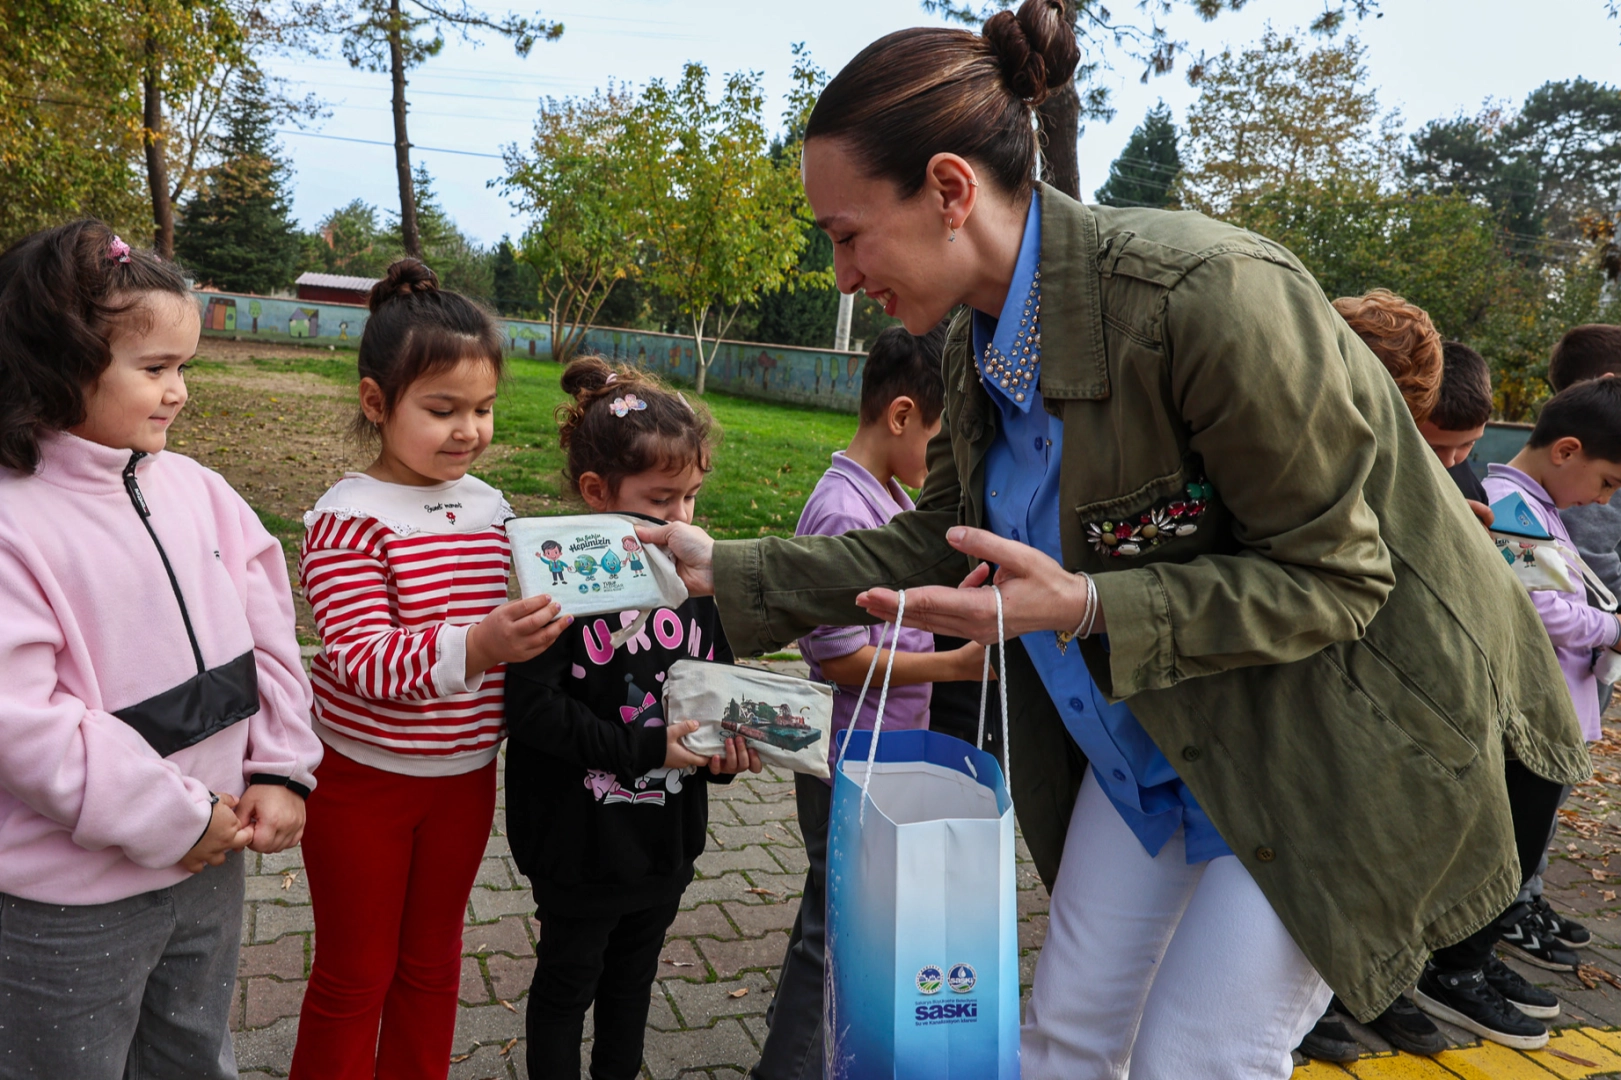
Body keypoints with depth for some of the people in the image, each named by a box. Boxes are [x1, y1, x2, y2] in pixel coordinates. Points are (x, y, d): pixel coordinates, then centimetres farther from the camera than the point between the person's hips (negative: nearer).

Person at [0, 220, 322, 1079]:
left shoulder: (196, 490, 0)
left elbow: (267, 634, 4)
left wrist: (281, 769, -4)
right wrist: (175, 821, -17)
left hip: (210, 861, 6)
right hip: (71, 905, -5)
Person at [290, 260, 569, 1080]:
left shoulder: (492, 509, 0)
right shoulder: (348, 518, -18)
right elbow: (366, 661, -25)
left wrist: (561, 611, -6)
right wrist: (478, 646, -41)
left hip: (465, 775, 5)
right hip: (363, 778, -5)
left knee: (432, 960, 21)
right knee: (354, 974, 13)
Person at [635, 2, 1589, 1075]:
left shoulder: (1211, 296, -30)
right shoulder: (986, 341, -4)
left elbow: (1330, 576, -22)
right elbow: (934, 544, 7)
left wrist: (1084, 607, -32)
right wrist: (727, 570, 3)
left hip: (1332, 724, -7)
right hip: (1151, 719, 7)